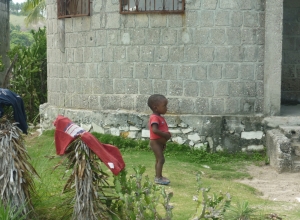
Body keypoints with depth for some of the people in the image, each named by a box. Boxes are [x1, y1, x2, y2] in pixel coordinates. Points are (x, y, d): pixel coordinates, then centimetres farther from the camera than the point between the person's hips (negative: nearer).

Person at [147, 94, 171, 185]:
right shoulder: (154, 118, -21)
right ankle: (158, 178, -7)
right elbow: (155, 130, -34)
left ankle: (158, 176, 25)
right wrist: (165, 135, -27)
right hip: (155, 142, -10)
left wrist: (164, 142, 17)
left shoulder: (160, 117, 12)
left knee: (159, 160, 16)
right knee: (161, 159, -10)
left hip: (160, 142, 10)